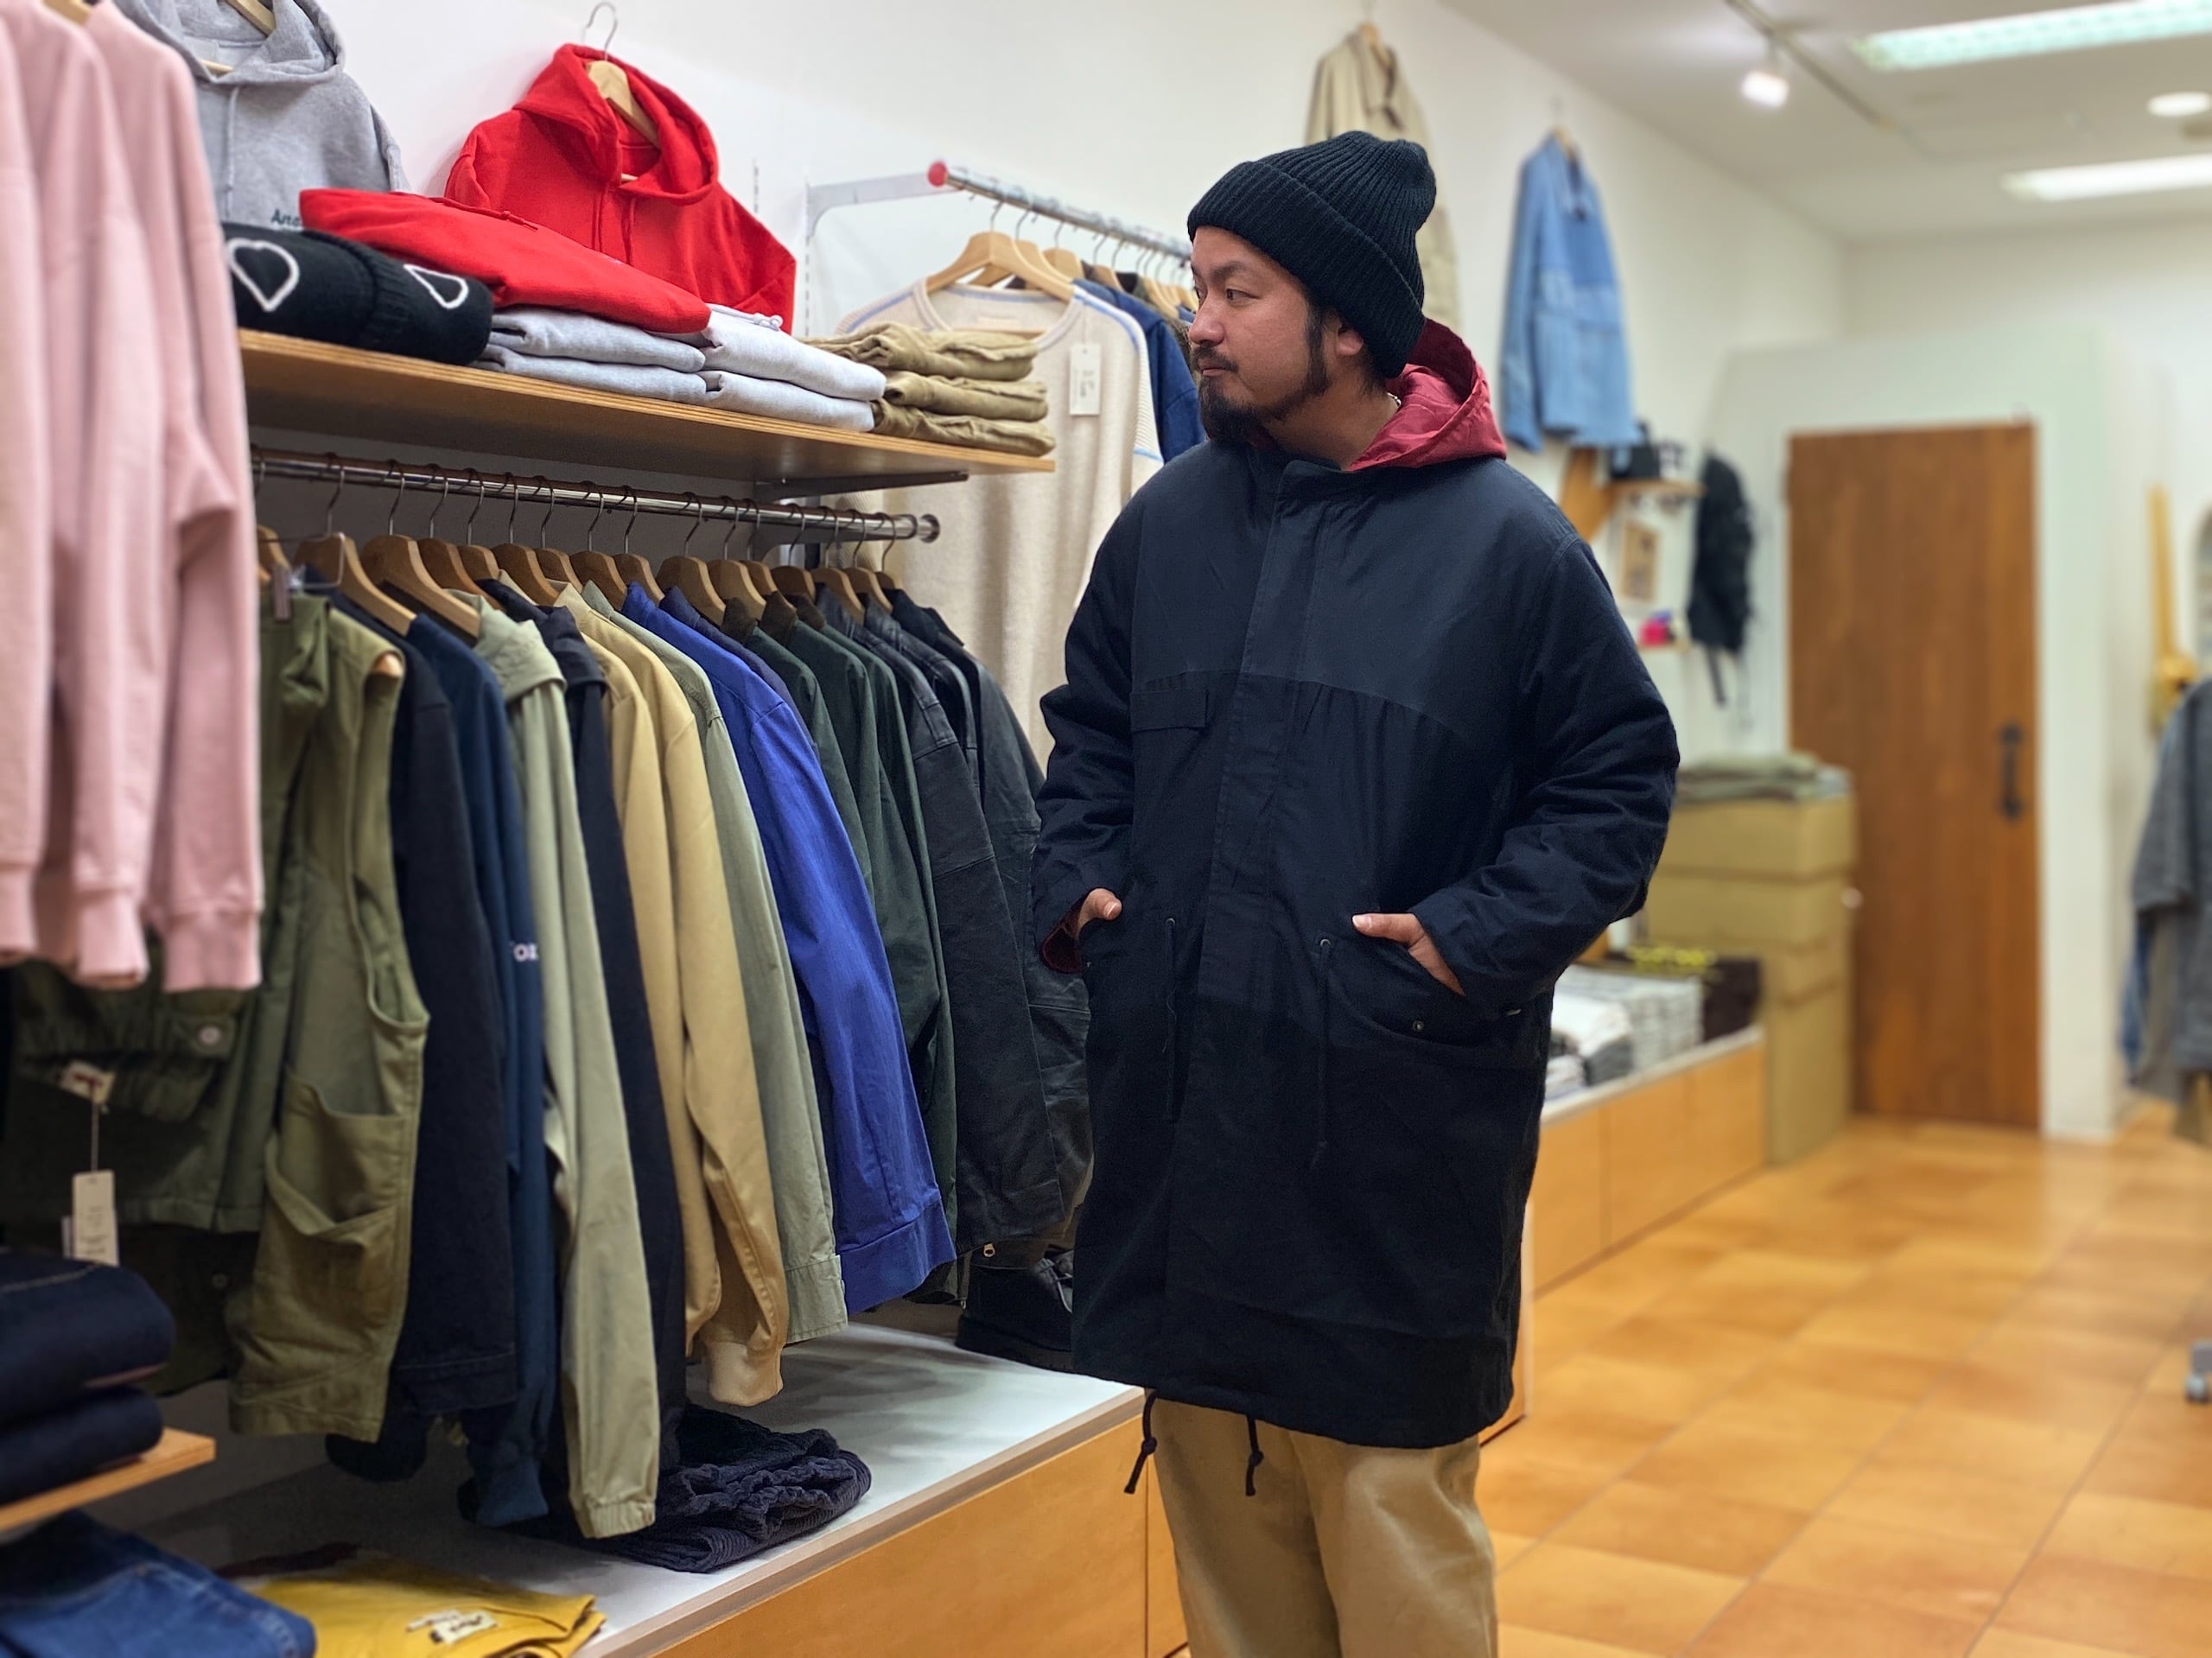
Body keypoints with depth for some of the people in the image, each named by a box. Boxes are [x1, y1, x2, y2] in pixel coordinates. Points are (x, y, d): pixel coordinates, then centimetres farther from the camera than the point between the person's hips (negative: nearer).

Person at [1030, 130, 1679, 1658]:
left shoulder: (1505, 538, -4)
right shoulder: (1167, 522, 8)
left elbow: (1619, 781, 0)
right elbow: (1090, 732, 20)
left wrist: (1477, 938, -12)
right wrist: (1077, 884, 4)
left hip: (1399, 1118, -4)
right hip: (1179, 1104, 4)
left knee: (1394, 1518, 4)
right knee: (1217, 1501, 15)